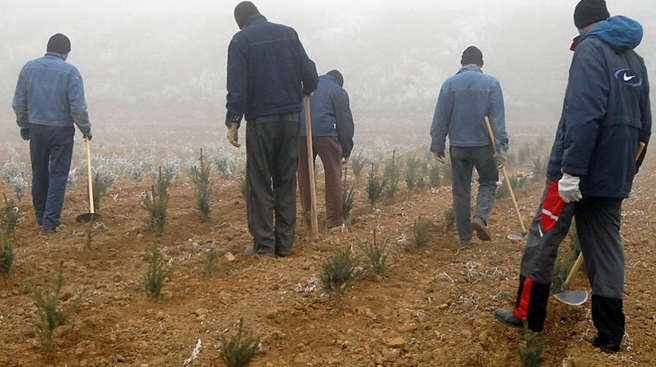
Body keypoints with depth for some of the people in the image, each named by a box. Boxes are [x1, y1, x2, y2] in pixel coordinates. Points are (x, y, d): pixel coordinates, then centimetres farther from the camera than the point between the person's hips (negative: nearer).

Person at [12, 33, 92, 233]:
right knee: (58, 175, 2)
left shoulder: (29, 67, 2)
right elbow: (78, 106, -14)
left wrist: (24, 125, 17)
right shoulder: (70, 71, -11)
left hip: (36, 128, 4)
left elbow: (19, 102, 4)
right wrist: (86, 129, -1)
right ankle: (51, 221, 0)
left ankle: (40, 215, 28)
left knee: (39, 173, 17)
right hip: (61, 130, -4)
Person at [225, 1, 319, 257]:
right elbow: (310, 73, 6)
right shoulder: (288, 33, 8)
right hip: (290, 117, 4)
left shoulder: (241, 40, -3)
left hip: (260, 120, -3)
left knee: (259, 184, 3)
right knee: (286, 182, 9)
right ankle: (284, 243, 11)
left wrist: (233, 123, -10)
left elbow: (237, 87, -11)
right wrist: (306, 91, 27)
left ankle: (264, 244, 2)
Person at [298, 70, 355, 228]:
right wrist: (346, 150, 12)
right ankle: (334, 218, 2)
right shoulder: (339, 91, 11)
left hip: (301, 134, 5)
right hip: (325, 133, -4)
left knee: (304, 175, 14)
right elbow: (345, 122, 8)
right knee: (333, 175, 3)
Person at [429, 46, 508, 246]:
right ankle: (480, 217, -9)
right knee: (488, 182, 17)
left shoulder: (449, 84, 1)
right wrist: (502, 146, -7)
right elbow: (498, 118, -8)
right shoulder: (491, 83, -2)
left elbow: (440, 119, 0)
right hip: (483, 145, -1)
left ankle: (464, 236, 12)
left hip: (458, 146, 1)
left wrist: (437, 146, 6)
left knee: (461, 190, 9)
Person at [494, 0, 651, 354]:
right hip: (615, 178, 7)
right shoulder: (635, 60, 16)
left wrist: (572, 171, -23)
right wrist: (629, 170, 25)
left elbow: (583, 115, -21)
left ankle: (528, 315, 15)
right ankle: (610, 335, 13)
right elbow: (643, 125, 20)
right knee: (606, 248, 10)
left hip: (575, 174, -7)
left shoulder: (590, 49, -8)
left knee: (543, 240, 5)